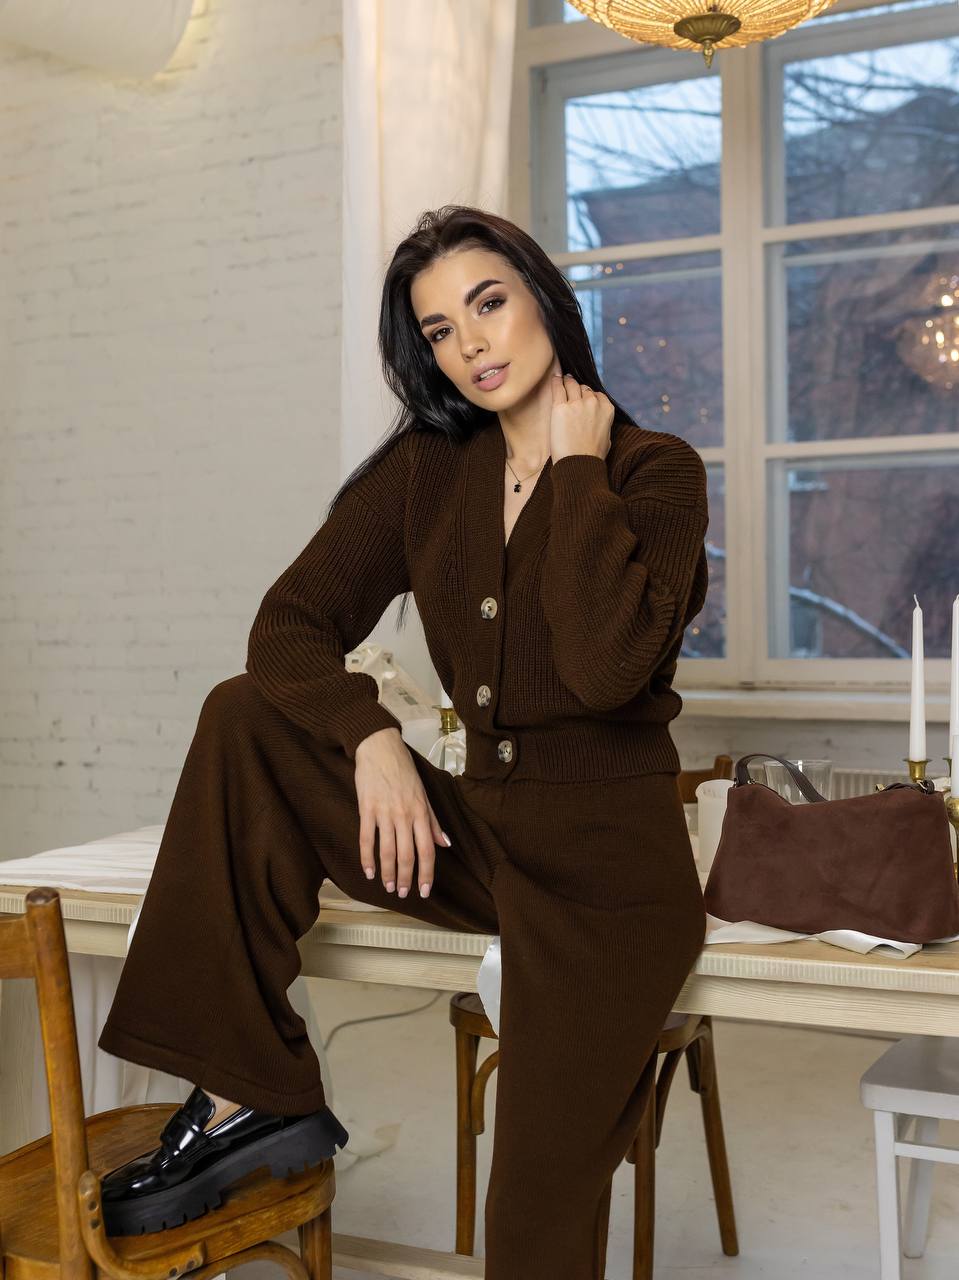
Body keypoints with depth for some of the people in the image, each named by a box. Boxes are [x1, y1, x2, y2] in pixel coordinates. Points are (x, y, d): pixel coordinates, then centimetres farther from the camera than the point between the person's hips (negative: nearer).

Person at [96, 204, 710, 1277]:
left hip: (608, 863, -4)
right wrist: (370, 739, -18)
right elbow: (290, 625, -1)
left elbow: (606, 667, -25)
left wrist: (576, 468, -17)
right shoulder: (427, 467, 5)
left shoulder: (656, 469, -8)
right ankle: (248, 1096, -11)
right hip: (478, 828, 5)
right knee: (246, 718, -14)